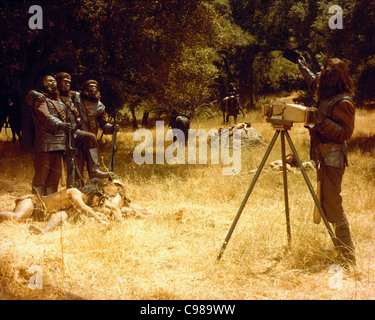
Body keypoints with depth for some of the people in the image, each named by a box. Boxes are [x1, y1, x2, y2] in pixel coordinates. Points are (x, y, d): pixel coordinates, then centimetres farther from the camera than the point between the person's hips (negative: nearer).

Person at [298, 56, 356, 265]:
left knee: (332, 204, -12)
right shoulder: (326, 95, 12)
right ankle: (343, 249, 22)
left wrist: (323, 123, -25)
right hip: (324, 155, 10)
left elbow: (346, 132, -18)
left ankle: (348, 257, -7)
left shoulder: (343, 102, -14)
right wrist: (303, 68, 44)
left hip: (333, 157, -10)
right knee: (324, 203, 13)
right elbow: (314, 83, 33)